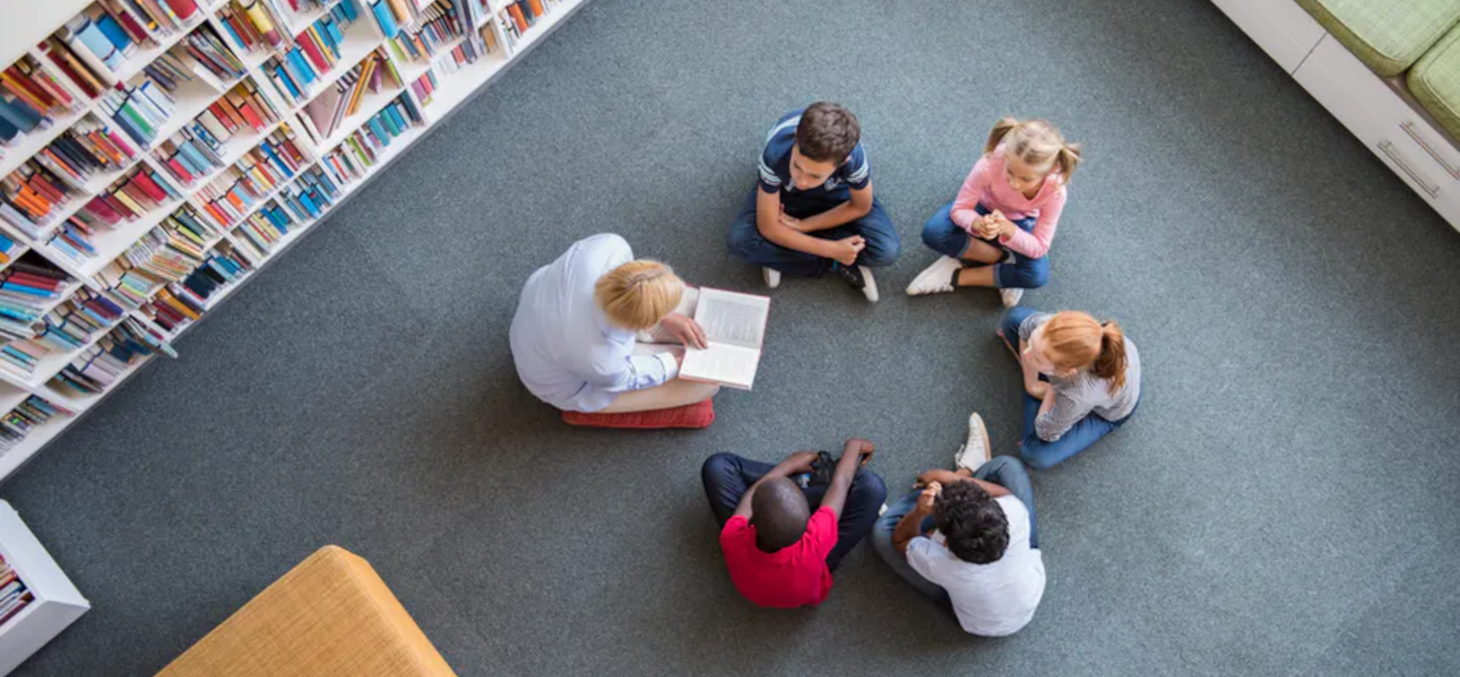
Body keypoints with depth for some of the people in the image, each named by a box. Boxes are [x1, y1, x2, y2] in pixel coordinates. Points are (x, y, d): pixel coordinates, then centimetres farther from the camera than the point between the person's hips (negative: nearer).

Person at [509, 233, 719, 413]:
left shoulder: (606, 246, -36)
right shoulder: (599, 360, -44)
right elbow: (623, 377, -18)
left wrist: (666, 317, -10)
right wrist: (677, 362, -5)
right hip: (572, 384, -5)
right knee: (707, 380, -2)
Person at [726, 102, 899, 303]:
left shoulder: (853, 155, -40)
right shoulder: (776, 154, -42)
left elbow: (861, 207, -16)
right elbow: (768, 228, -28)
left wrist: (803, 225, -19)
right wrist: (831, 250, -28)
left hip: (836, 193, 0)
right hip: (784, 192, 0)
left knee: (886, 250, -21)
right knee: (741, 241, -27)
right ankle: (836, 264, -12)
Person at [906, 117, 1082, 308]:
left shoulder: (1055, 191, -35)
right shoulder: (991, 164, -40)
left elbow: (1039, 248, -28)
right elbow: (959, 209, -28)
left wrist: (1008, 229, -49)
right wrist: (977, 224, -52)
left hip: (1020, 223, 0)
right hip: (984, 208, 0)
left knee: (1037, 275, -28)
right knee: (933, 233, -30)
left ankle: (958, 276, -13)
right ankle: (1003, 258, -11)